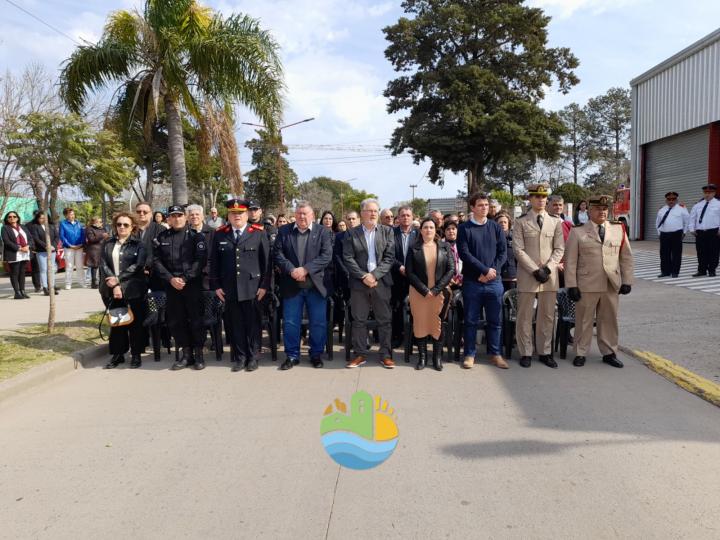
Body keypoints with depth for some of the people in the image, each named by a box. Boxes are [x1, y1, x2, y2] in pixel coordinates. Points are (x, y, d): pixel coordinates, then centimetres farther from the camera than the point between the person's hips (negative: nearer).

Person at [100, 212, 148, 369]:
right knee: (115, 323, 8)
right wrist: (115, 285, -13)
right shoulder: (107, 245, 11)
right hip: (112, 290, 3)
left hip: (134, 290, -3)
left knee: (135, 322, 2)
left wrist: (118, 279, -14)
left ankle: (136, 355, 13)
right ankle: (117, 354, 19)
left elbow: (138, 266, -9)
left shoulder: (138, 245, 2)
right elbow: (104, 265, 0)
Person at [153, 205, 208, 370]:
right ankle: (186, 353, 18)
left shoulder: (196, 236, 0)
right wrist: (170, 279, -9)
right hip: (171, 286, 3)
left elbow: (201, 260, -8)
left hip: (193, 284, -3)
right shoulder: (161, 238, 10)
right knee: (175, 320, 6)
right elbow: (156, 261, 4)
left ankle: (198, 354, 12)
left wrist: (185, 278, -15)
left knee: (196, 319, -1)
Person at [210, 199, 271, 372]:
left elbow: (266, 261, 0)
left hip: (252, 288, -2)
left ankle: (253, 357, 19)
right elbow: (214, 262, 10)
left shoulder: (259, 233, 1)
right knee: (235, 324, 7)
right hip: (229, 289, 2)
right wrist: (216, 286, 4)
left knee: (253, 324, 6)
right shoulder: (220, 234, 7)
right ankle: (239, 357, 21)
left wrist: (264, 285, -4)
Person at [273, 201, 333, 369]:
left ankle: (316, 354, 21)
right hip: (291, 285, 1)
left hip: (316, 285, -1)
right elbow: (277, 254, 1)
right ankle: (292, 355, 18)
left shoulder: (323, 231, 3)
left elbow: (326, 256, -7)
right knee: (290, 323, 5)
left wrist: (305, 269, -16)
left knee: (318, 323, 5)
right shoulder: (284, 231, 8)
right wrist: (291, 270, -15)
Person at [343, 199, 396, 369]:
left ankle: (386, 355, 13)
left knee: (385, 320, 3)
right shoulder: (351, 233, 5)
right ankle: (360, 354, 16)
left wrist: (374, 275, -12)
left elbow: (389, 257, -2)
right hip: (359, 283, 0)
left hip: (381, 282, 0)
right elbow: (348, 258, -2)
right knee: (358, 320, 5)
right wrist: (363, 276, -12)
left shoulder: (387, 231, 5)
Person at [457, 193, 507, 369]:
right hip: (472, 282, -2)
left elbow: (503, 252, 3)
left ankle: (495, 354, 20)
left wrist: (492, 271, -11)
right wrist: (485, 270, -14)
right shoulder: (464, 228, 0)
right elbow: (464, 253, -10)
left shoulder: (496, 227, 9)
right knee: (471, 320, 5)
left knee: (495, 320, 8)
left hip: (494, 282, 2)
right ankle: (469, 354, 15)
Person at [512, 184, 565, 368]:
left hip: (550, 276, 3)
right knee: (525, 317, 3)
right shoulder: (520, 222, 1)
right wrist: (535, 270, -13)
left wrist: (547, 269, -8)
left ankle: (545, 352, 19)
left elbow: (559, 249, 5)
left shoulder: (555, 222, 10)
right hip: (527, 276, -3)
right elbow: (519, 250, -6)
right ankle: (526, 353, 13)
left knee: (547, 316, 8)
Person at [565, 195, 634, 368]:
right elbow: (570, 261, -3)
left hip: (611, 285, 3)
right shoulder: (577, 233, 0)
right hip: (586, 285, -3)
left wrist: (627, 281, 5)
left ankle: (609, 353, 25)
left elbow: (626, 257, 10)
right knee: (584, 321, 5)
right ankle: (580, 353, 17)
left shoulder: (619, 230, 8)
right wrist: (571, 285, -8)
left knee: (609, 320, 11)